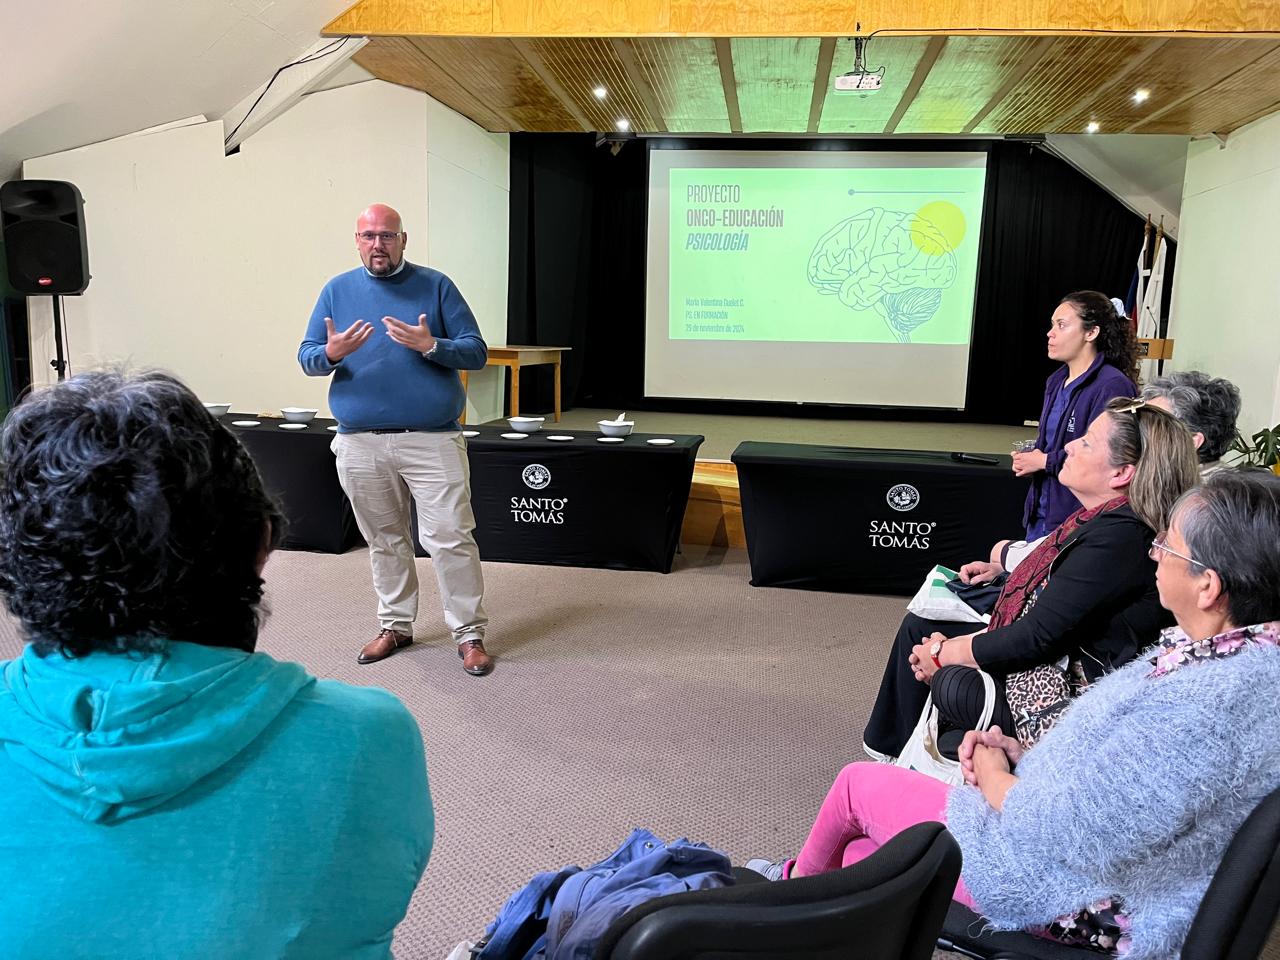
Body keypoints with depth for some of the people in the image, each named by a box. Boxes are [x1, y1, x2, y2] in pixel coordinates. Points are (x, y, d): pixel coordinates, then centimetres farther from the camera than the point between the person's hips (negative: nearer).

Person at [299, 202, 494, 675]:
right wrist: (331, 354, -13)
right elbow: (306, 356, 9)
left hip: (432, 440, -3)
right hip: (361, 444, 3)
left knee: (451, 538, -4)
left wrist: (430, 345, -18)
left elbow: (476, 351, 0)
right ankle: (395, 624, 28)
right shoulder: (337, 290, 10)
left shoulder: (435, 285, 3)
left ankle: (470, 633, 7)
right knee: (384, 541, 13)